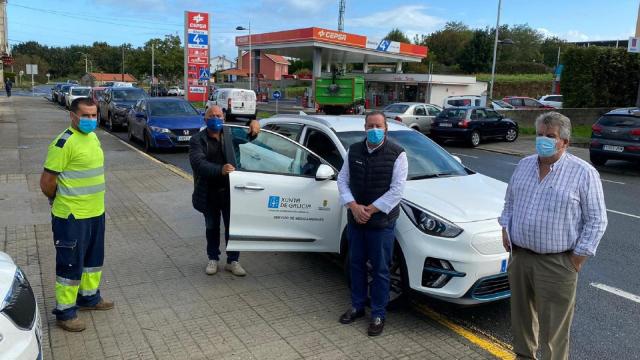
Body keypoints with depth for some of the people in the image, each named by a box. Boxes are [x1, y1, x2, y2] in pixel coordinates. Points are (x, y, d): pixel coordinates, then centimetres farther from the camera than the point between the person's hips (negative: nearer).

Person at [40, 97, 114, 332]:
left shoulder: (92, 137, 8)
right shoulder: (64, 143, -20)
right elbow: (46, 182, -18)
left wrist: (91, 201, 17)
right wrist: (60, 200, -1)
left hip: (96, 212, 9)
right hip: (72, 217, -8)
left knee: (93, 258, 21)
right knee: (71, 263, 4)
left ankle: (89, 297, 39)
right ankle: (65, 311, 18)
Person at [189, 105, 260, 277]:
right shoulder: (197, 140, -8)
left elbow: (249, 133, 15)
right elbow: (198, 163, -24)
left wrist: (253, 123, -11)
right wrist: (220, 170, -42)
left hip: (230, 191, 2)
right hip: (209, 193, -1)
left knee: (232, 227, 7)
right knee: (212, 227, 15)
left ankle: (233, 261, 22)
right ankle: (213, 259, 31)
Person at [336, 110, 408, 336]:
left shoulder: (397, 154, -10)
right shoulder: (354, 151, 4)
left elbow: (397, 190, -14)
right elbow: (343, 180, 5)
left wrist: (370, 210, -16)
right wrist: (354, 206, -11)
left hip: (382, 222, -4)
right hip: (355, 219, 4)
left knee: (380, 269, 5)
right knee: (356, 264, 16)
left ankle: (378, 314, 20)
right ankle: (357, 306, 34)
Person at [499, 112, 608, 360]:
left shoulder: (583, 173, -8)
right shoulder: (524, 165, 9)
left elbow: (596, 220, -8)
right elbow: (509, 202, 20)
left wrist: (578, 258, -11)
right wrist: (505, 229, 9)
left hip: (556, 264, -5)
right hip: (519, 257, 6)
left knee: (553, 329, 1)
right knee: (521, 319, 19)